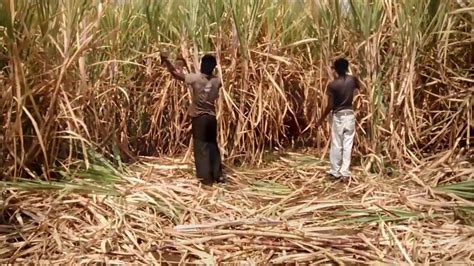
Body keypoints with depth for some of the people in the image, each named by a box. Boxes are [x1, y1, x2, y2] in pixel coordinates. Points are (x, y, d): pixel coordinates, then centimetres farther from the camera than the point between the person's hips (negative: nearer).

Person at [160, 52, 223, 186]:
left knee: (201, 148, 2)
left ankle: (206, 179, 4)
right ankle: (217, 176, 22)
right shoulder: (217, 81, 0)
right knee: (213, 146, 16)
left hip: (199, 118, -4)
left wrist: (166, 60, 2)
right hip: (211, 117, 5)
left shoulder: (195, 78, -13)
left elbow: (175, 73, -7)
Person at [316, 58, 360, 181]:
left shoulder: (333, 85, -14)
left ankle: (335, 172, 15)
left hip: (338, 116, -4)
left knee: (336, 145, 6)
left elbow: (330, 106, -14)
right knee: (347, 145, 6)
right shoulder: (353, 80, -1)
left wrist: (321, 120, -4)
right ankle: (345, 173, 9)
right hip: (350, 114, 4)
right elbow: (357, 91, 19)